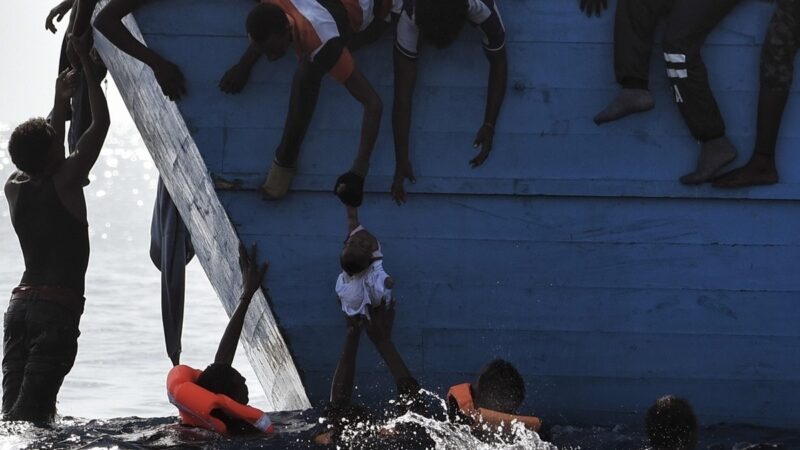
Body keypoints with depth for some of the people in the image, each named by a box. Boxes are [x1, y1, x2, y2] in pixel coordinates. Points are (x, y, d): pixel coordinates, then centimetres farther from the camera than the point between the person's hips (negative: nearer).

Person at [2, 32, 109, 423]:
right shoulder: (65, 182, -6)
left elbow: (42, 157, 33)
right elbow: (101, 123, -1)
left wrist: (60, 105, 35)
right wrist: (86, 61, 7)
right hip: (58, 308, -6)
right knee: (32, 410, -14)